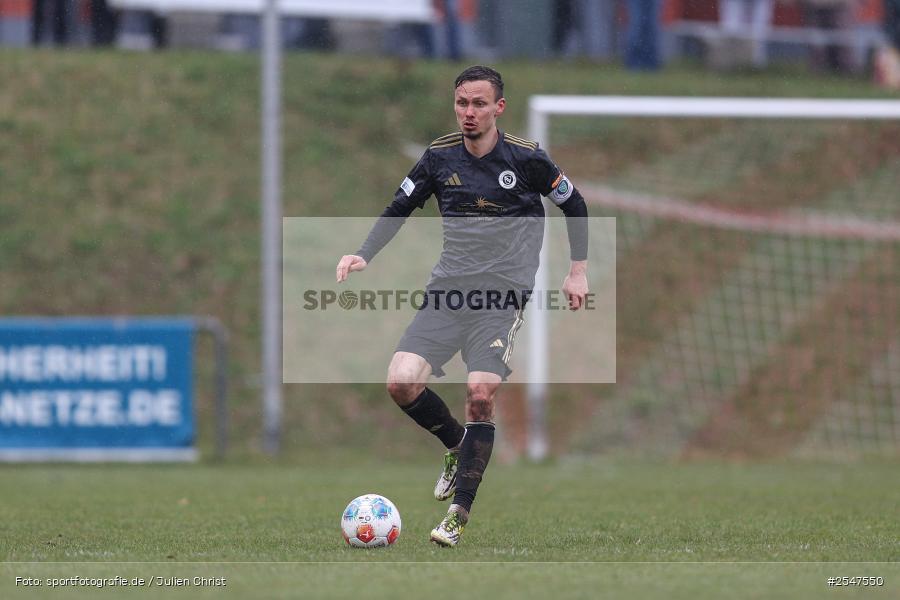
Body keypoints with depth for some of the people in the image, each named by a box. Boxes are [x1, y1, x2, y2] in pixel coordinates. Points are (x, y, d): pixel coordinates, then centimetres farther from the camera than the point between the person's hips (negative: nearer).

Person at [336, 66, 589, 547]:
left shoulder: (527, 159, -4)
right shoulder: (440, 156, 4)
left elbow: (574, 206, 11)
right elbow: (399, 209, 14)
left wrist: (578, 272, 8)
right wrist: (363, 255, 0)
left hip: (502, 294, -4)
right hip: (447, 289, 4)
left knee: (480, 393, -20)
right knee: (401, 382, -13)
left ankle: (459, 513, -12)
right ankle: (457, 446, 17)